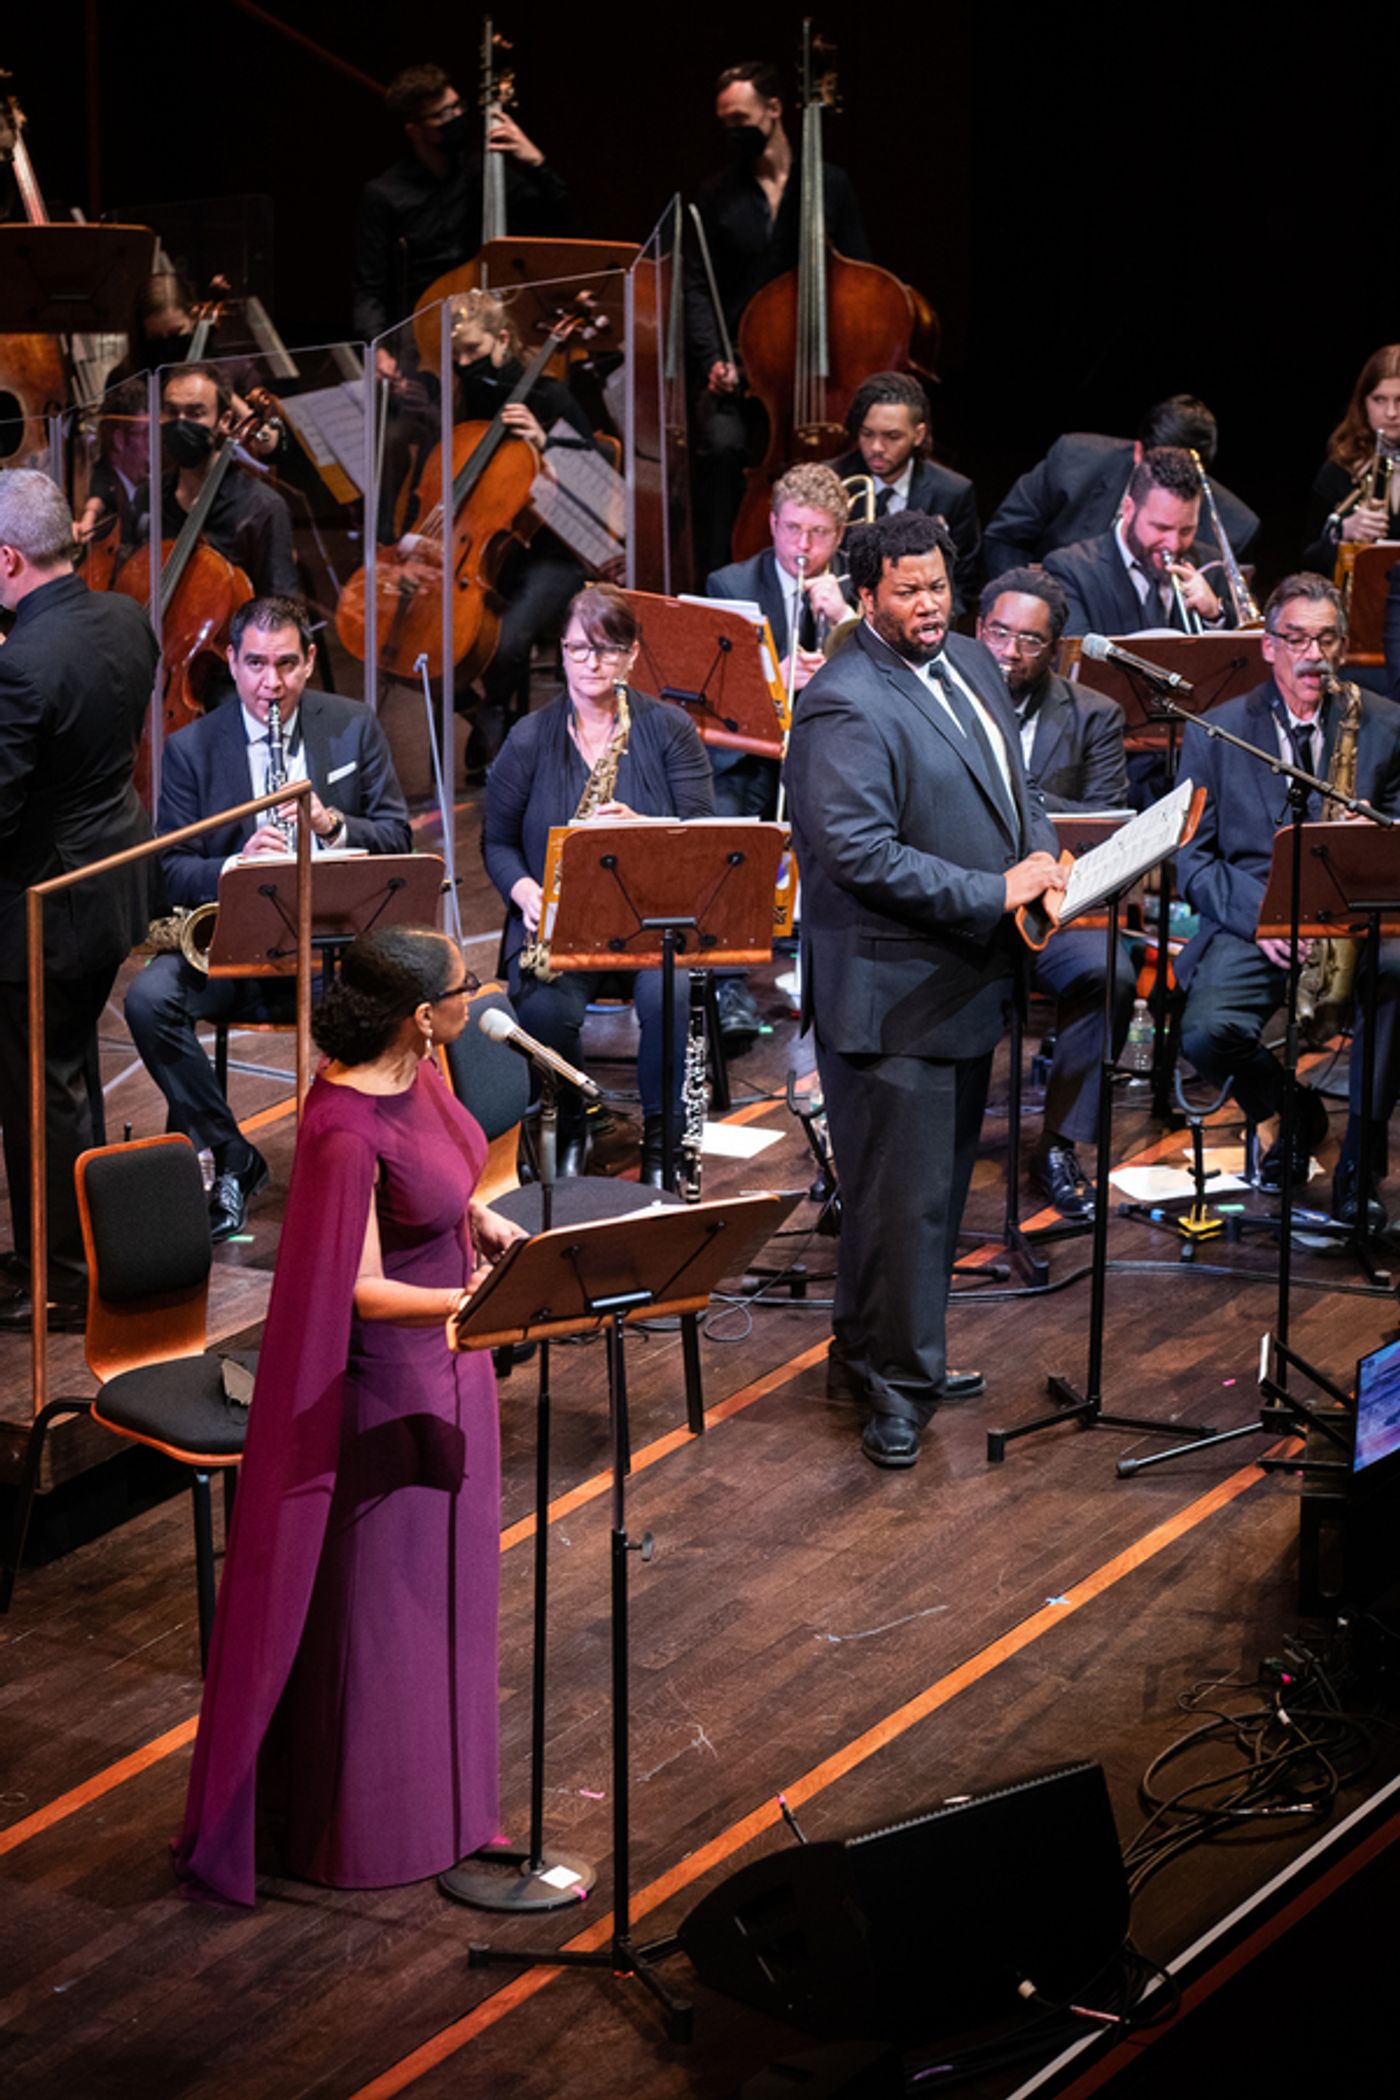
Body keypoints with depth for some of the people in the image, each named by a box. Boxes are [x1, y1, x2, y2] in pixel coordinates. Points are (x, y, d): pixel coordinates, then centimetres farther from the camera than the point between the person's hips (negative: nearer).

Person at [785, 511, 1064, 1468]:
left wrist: (1043, 854, 1)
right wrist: (996, 893, -24)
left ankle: (874, 1351, 33)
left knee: (943, 1183, 18)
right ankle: (894, 1384, 10)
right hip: (892, 994, -9)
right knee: (901, 1198, -3)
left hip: (969, 980, 9)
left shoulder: (972, 664, 10)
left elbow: (1013, 781, 22)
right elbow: (859, 853, -26)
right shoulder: (845, 706, -19)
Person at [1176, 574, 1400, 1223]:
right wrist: (1258, 915, -15)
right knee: (1205, 1032, -30)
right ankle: (1288, 1111, 6)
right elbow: (1193, 859, 3)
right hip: (1250, 926, 0)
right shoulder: (1214, 732, 7)